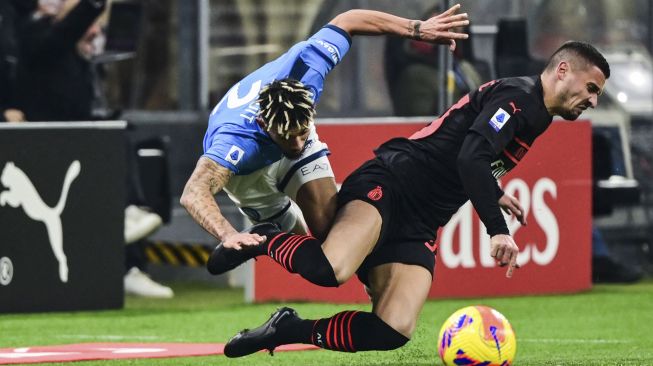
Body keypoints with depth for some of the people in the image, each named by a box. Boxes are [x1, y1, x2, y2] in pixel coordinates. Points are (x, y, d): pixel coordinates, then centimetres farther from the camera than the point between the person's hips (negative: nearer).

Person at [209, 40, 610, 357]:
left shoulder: (537, 117, 22)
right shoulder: (517, 96, -9)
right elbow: (470, 158, -23)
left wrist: (493, 195, 36)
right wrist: (498, 231, -28)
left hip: (418, 229, 9)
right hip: (387, 185, -9)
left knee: (393, 333, -14)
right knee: (331, 269, -36)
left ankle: (291, 330, 0)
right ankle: (265, 240, -5)